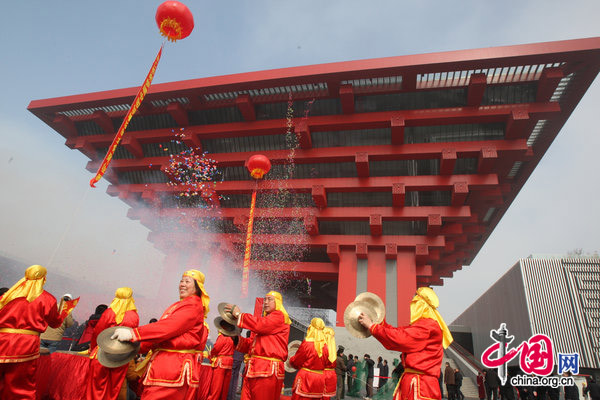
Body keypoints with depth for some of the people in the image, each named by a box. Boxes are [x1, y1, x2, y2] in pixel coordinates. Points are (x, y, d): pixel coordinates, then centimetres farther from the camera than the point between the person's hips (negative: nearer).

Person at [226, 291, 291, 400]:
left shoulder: (279, 316, -1)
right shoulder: (264, 319, 24)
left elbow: (260, 325, -19)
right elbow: (250, 345, 21)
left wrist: (239, 314, -9)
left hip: (268, 371, -7)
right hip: (252, 370, 7)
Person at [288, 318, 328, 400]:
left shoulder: (307, 343, -14)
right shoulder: (325, 346, 1)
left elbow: (295, 362, -3)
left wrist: (291, 359, 18)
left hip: (306, 379, -5)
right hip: (319, 380, 6)